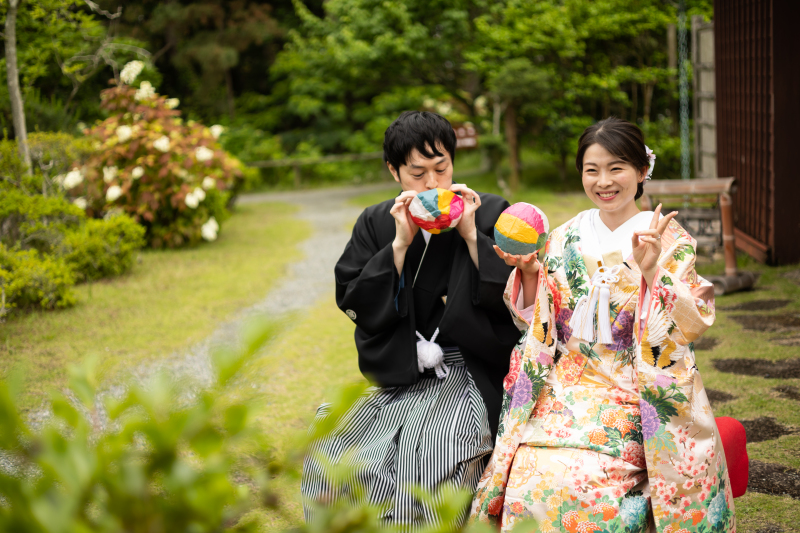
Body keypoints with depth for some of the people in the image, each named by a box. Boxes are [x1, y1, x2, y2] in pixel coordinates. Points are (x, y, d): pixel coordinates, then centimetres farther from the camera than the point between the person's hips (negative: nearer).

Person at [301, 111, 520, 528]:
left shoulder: (491, 214, 3)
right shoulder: (376, 224, 9)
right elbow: (354, 304, 0)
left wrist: (471, 235, -12)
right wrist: (400, 244, -9)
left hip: (469, 376, -3)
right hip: (399, 380, 3)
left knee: (431, 461, -29)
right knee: (327, 460, -13)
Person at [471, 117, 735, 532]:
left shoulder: (668, 239, 0)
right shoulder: (566, 238, 10)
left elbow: (690, 325, -10)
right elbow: (537, 322, 14)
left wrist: (650, 271, -23)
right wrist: (528, 270, -2)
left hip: (637, 394, -3)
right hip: (565, 386, 3)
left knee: (579, 480, -25)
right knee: (530, 473, -21)